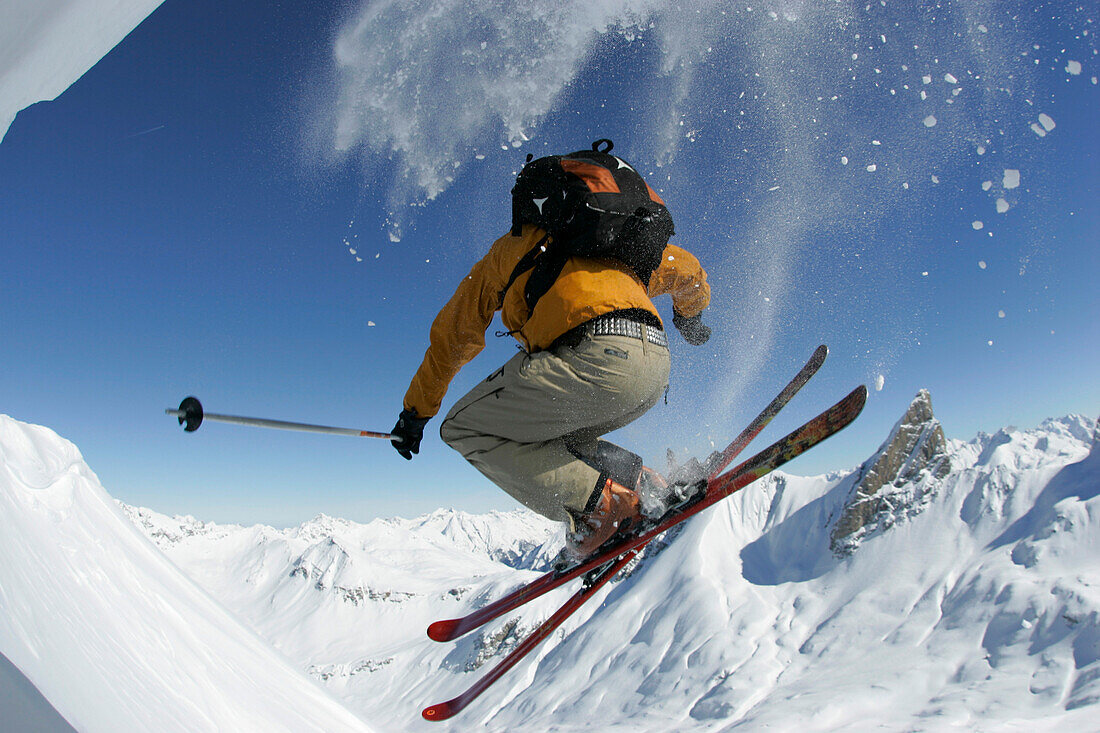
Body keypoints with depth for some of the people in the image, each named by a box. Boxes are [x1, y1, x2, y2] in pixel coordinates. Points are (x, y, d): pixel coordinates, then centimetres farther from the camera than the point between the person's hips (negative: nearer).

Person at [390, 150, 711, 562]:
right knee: (552, 439, 29)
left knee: (465, 428, 5)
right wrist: (689, 316, 63)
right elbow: (687, 270, 40)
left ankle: (597, 502, -8)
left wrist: (416, 411, 33)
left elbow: (454, 335, 26)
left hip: (598, 357, -7)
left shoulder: (510, 249, 23)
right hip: (657, 365, 8)